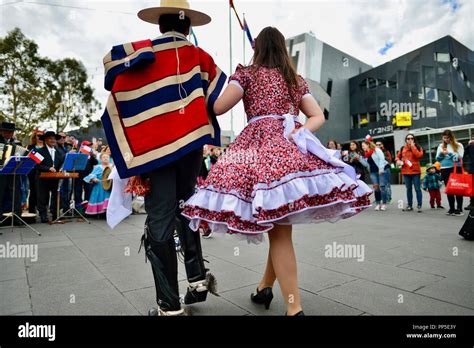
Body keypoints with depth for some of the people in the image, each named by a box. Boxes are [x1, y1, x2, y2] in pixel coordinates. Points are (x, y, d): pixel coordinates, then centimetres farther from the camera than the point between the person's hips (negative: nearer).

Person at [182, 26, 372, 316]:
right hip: (292, 146, 5)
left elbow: (218, 108, 2)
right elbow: (318, 117, 16)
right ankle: (265, 286, 26)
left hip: (261, 145, -5)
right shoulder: (296, 80, 23)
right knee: (281, 225, 11)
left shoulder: (247, 73, 10)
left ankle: (295, 307, -7)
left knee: (279, 231, -8)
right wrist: (297, 132, 3)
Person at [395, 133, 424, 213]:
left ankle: (419, 206, 4)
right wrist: (398, 160, -1)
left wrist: (412, 146, -14)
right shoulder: (403, 148, 9)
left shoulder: (417, 147, 1)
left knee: (417, 189, -3)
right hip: (406, 172, 4)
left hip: (415, 171, -3)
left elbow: (419, 155, -17)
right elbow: (398, 156, 20)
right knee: (408, 189, 11)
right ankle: (409, 206, 19)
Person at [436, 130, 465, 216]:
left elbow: (459, 157, -9)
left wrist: (449, 153, -20)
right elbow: (437, 159, 8)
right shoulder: (441, 146, 10)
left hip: (456, 169, -3)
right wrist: (441, 154, -11)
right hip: (445, 170, 3)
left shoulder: (458, 145, 2)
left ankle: (459, 209, 5)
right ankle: (452, 208, 13)